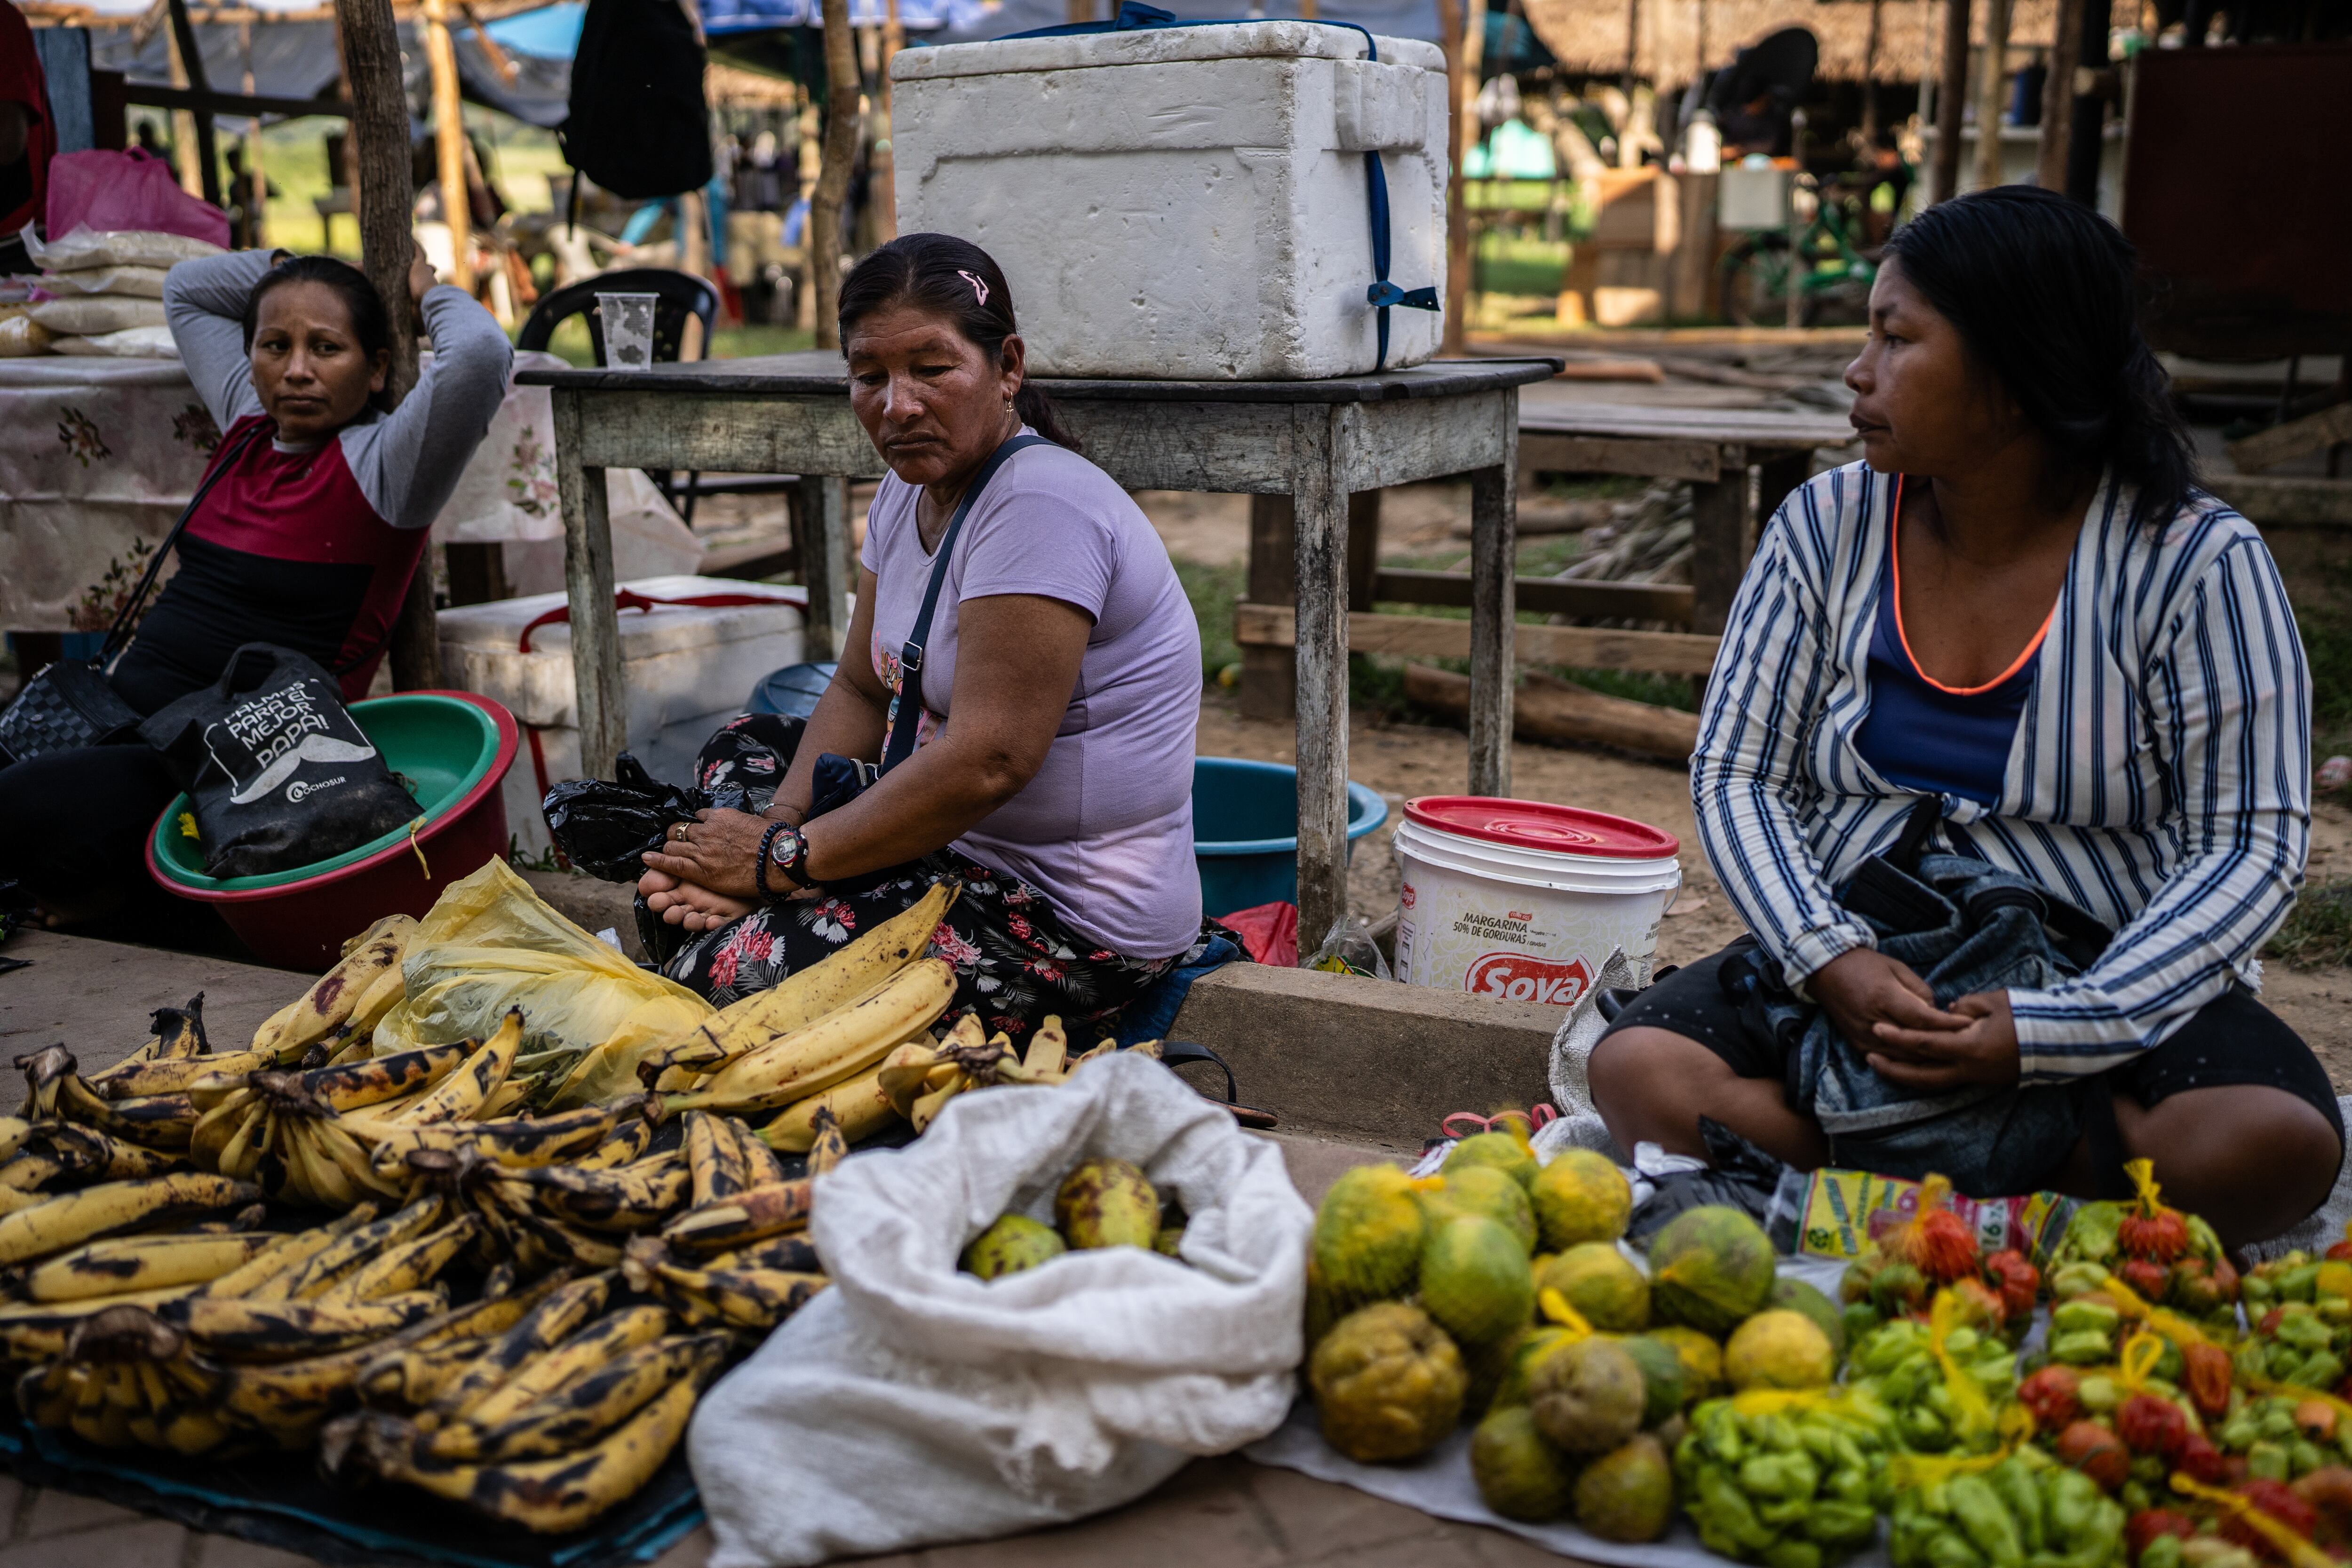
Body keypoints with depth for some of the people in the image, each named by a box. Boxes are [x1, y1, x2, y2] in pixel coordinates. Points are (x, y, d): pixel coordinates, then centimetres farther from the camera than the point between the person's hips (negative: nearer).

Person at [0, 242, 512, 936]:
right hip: (119, 708, 8)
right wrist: (296, 268, 22)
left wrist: (432, 292, -6)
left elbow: (481, 351, -27)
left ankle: (145, 886, 3)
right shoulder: (250, 423, 13)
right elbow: (185, 288, 32)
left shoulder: (381, 465, -9)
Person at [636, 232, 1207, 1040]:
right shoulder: (911, 488, 7)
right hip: (970, 849, 10)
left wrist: (785, 856, -18)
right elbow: (861, 688, 11)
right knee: (742, 748, 21)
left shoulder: (1040, 508, -23)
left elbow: (988, 761, -28)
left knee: (726, 974, -21)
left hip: (1077, 926, -10)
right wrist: (777, 827, -7)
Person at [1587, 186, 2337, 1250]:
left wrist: (2048, 1031, -22)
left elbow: (2248, 846, -9)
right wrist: (1829, 959, -18)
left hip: (2104, 978, -1)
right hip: (1845, 954, 2)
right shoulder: (1827, 526, 3)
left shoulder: (2196, 562, -7)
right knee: (1638, 1073, -25)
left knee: (2273, 1143, -31)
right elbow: (1735, 775, 1)